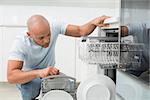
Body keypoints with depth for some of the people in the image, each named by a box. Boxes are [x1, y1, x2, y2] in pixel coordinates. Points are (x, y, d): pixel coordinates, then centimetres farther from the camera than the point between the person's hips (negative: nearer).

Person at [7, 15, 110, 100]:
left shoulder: (54, 27, -24)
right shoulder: (20, 43, -33)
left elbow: (80, 31, -22)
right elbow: (11, 76, -41)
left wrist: (94, 22, -43)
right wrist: (39, 72, -55)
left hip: (49, 73, 4)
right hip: (28, 77, -4)